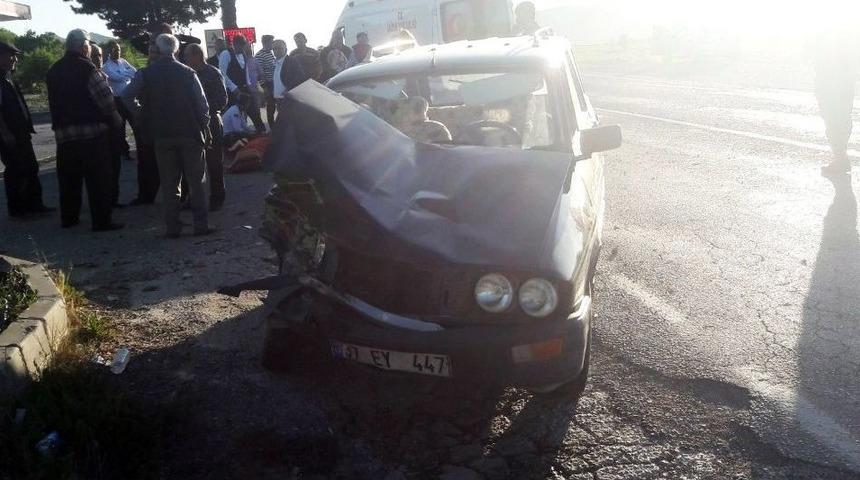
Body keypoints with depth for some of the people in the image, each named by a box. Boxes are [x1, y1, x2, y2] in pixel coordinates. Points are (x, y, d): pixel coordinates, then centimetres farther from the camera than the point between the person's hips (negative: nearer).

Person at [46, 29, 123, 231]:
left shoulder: (54, 71, 12)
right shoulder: (86, 68, -10)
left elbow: (53, 102, 16)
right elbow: (106, 98, -14)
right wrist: (115, 120, -1)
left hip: (63, 133, 7)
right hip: (92, 131, -7)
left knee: (69, 177, 15)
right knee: (99, 178, -2)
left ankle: (68, 217, 24)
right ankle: (101, 220, 0)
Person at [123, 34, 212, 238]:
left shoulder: (145, 74, 0)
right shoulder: (188, 73, -3)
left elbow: (127, 97, -10)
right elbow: (203, 105, -5)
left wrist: (144, 115, 3)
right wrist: (203, 130, 3)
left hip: (162, 136, 1)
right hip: (190, 135, -1)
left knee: (169, 184, 8)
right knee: (197, 181, 6)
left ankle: (173, 227, 10)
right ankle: (201, 225, 6)